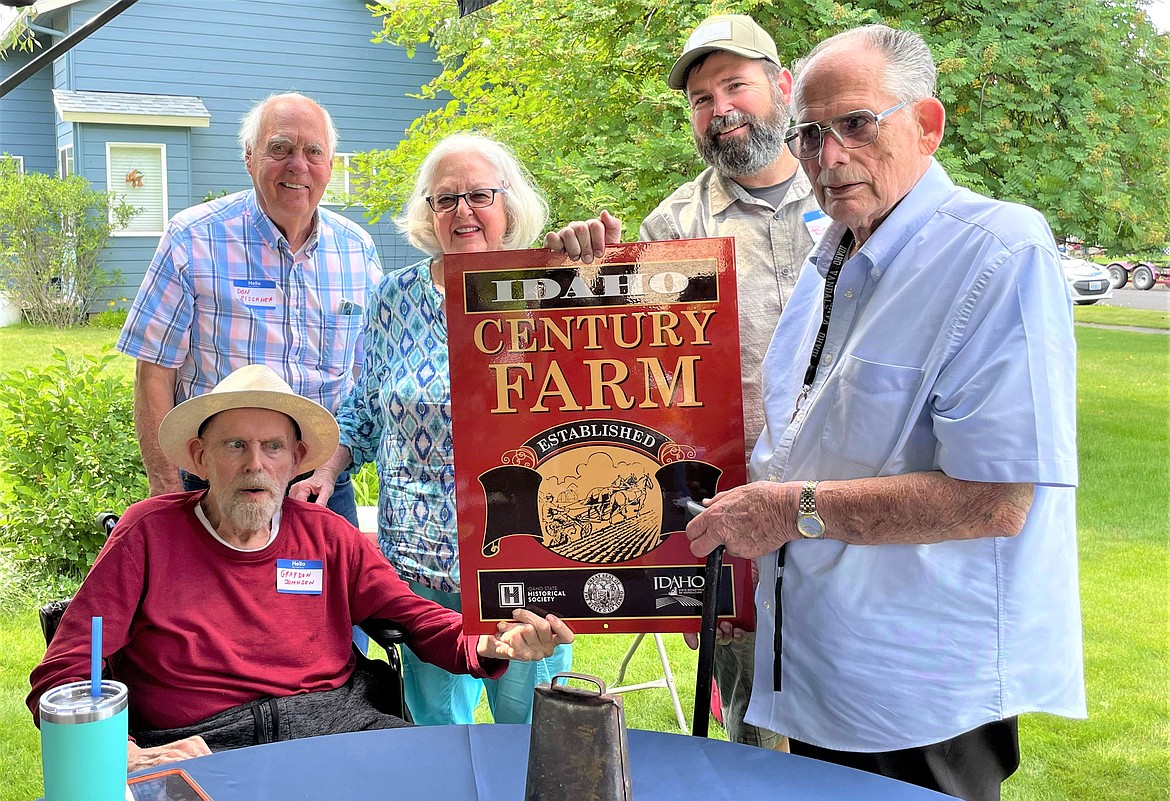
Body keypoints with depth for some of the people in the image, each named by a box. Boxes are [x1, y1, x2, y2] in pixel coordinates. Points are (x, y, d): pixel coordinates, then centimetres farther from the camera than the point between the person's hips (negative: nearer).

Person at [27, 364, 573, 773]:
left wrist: (496, 644, -13)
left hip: (337, 728, 4)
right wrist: (128, 755, -19)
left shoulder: (328, 536, 13)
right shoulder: (151, 533, 3)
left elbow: (424, 622, 11)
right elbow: (61, 678, 0)